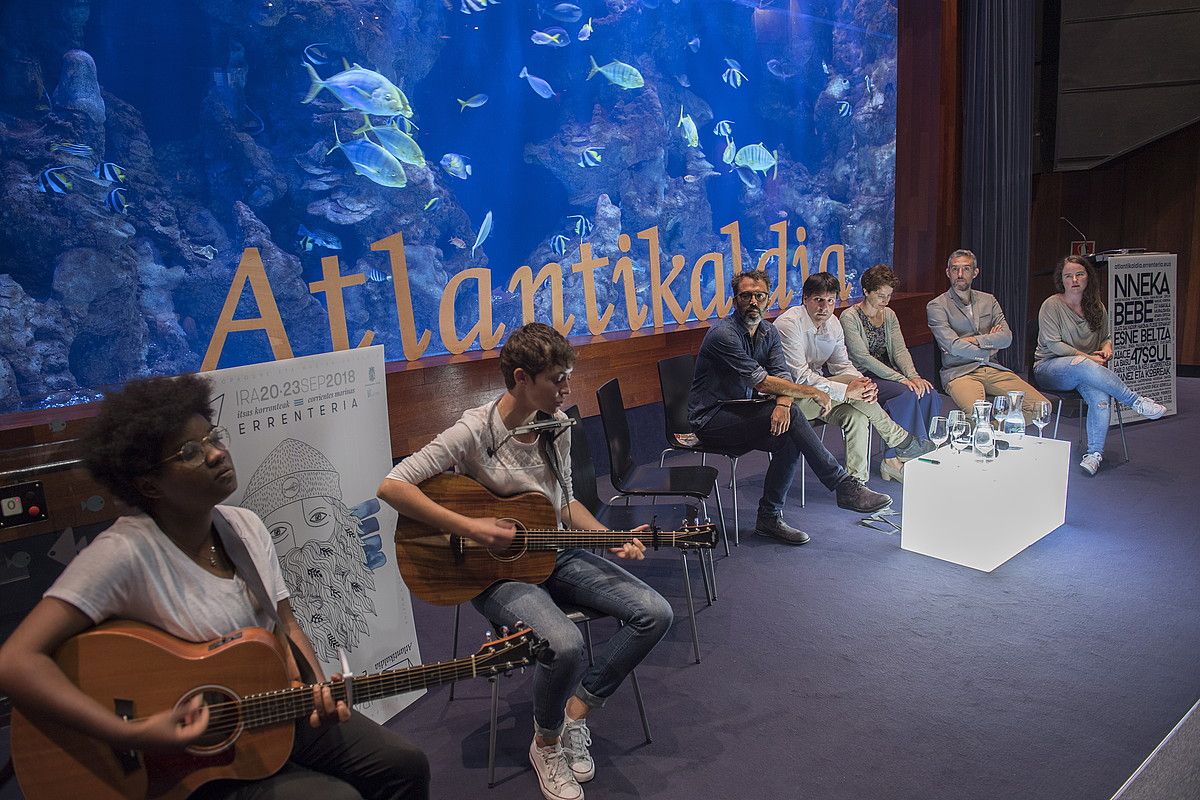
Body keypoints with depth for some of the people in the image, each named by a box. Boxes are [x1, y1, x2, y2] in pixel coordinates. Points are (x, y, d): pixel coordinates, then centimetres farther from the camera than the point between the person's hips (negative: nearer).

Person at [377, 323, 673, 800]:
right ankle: (547, 743, 2)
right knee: (565, 644, -32)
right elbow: (392, 486, -24)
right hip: (498, 571, -6)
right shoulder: (475, 432, -19)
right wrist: (470, 528, -27)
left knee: (654, 613, -8)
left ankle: (577, 712, 8)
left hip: (554, 554, 7)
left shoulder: (557, 425, 1)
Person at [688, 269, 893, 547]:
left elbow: (781, 377, -4)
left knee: (788, 439, -21)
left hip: (740, 412, 7)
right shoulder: (724, 334, -19)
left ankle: (769, 518, -7)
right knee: (791, 419, -26)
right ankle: (844, 486, -23)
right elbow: (762, 382, -22)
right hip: (711, 419, -7)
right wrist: (813, 393, -17)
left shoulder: (768, 331, 8)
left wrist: (782, 403, -27)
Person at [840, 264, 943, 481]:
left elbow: (900, 350, 5)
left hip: (887, 373, 7)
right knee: (907, 394, -30)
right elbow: (863, 358, -18)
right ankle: (892, 458, -21)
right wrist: (901, 379, -23)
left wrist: (913, 376, -16)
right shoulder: (850, 317, -9)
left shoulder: (889, 315, 13)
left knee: (930, 395, -19)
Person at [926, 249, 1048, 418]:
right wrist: (989, 350, 2)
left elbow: (1007, 337, 5)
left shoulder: (988, 300, 19)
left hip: (994, 370, 6)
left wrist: (976, 340, -8)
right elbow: (953, 346, -9)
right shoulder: (936, 306, 3)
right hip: (960, 372, -5)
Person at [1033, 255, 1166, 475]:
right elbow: (1053, 344, -11)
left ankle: (1095, 453, -25)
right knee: (1083, 365, -39)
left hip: (1084, 371, 4)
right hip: (1049, 369, -4)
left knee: (1100, 397, -31)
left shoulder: (1097, 307, 13)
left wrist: (1106, 348, 2)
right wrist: (1087, 357, -16)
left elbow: (1106, 337, 27)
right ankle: (1136, 402, -27)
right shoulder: (1052, 305, -3)